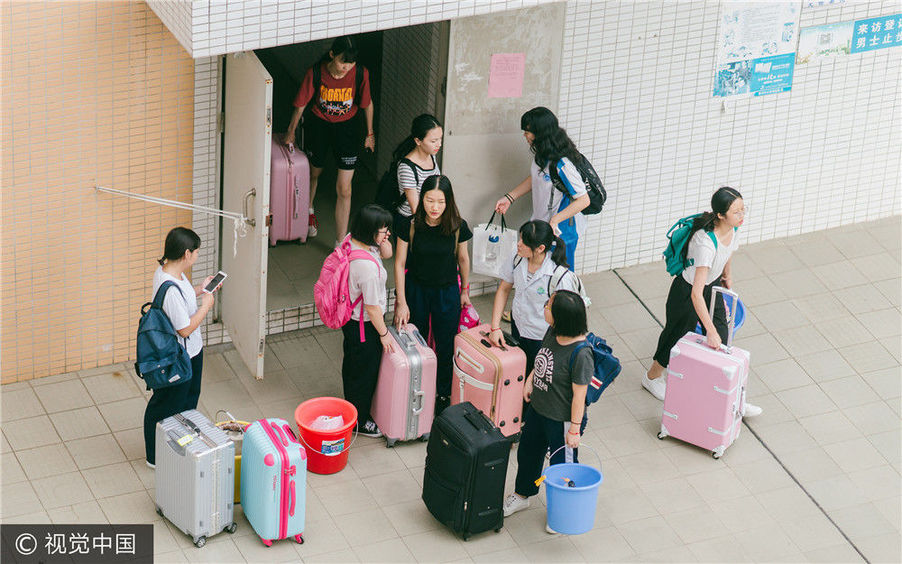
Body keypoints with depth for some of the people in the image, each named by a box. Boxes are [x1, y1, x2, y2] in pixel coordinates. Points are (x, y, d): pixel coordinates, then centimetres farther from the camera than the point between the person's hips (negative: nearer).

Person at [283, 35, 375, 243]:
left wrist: (370, 134, 8)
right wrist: (291, 132, 4)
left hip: (347, 127, -1)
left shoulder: (360, 74, -20)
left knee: (344, 189, -5)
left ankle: (340, 245, 2)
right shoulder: (315, 73, -23)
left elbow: (367, 104, -3)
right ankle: (309, 211, 58)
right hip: (318, 125, 1)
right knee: (314, 172, 25)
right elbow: (301, 104, -8)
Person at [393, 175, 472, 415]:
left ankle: (444, 395, 31)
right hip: (416, 290, 0)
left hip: (447, 292, 0)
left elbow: (463, 259, 2)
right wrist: (401, 303, -11)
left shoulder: (458, 227, -16)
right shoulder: (411, 226, -18)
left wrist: (465, 291, 13)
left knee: (446, 346, 10)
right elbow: (400, 263, -10)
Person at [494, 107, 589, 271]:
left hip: (561, 232, -9)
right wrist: (509, 197, 11)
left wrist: (555, 220, -31)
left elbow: (583, 200, -27)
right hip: (541, 226, 9)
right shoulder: (541, 154, -3)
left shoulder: (562, 164, -31)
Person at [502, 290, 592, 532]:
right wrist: (530, 381, 6)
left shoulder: (581, 353, -32)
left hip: (562, 419, -8)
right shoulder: (552, 333, -10)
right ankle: (522, 495, 52)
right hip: (538, 409, 8)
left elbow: (579, 394, -25)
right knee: (528, 451, 26)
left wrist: (574, 429, -20)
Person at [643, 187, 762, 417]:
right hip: (686, 291, -7)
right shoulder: (706, 242, -41)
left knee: (722, 342, 9)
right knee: (677, 337, 16)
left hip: (712, 285, 7)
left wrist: (727, 275, 26)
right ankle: (652, 377, 45)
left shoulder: (733, 228, -17)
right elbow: (696, 294, -42)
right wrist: (711, 330, -41)